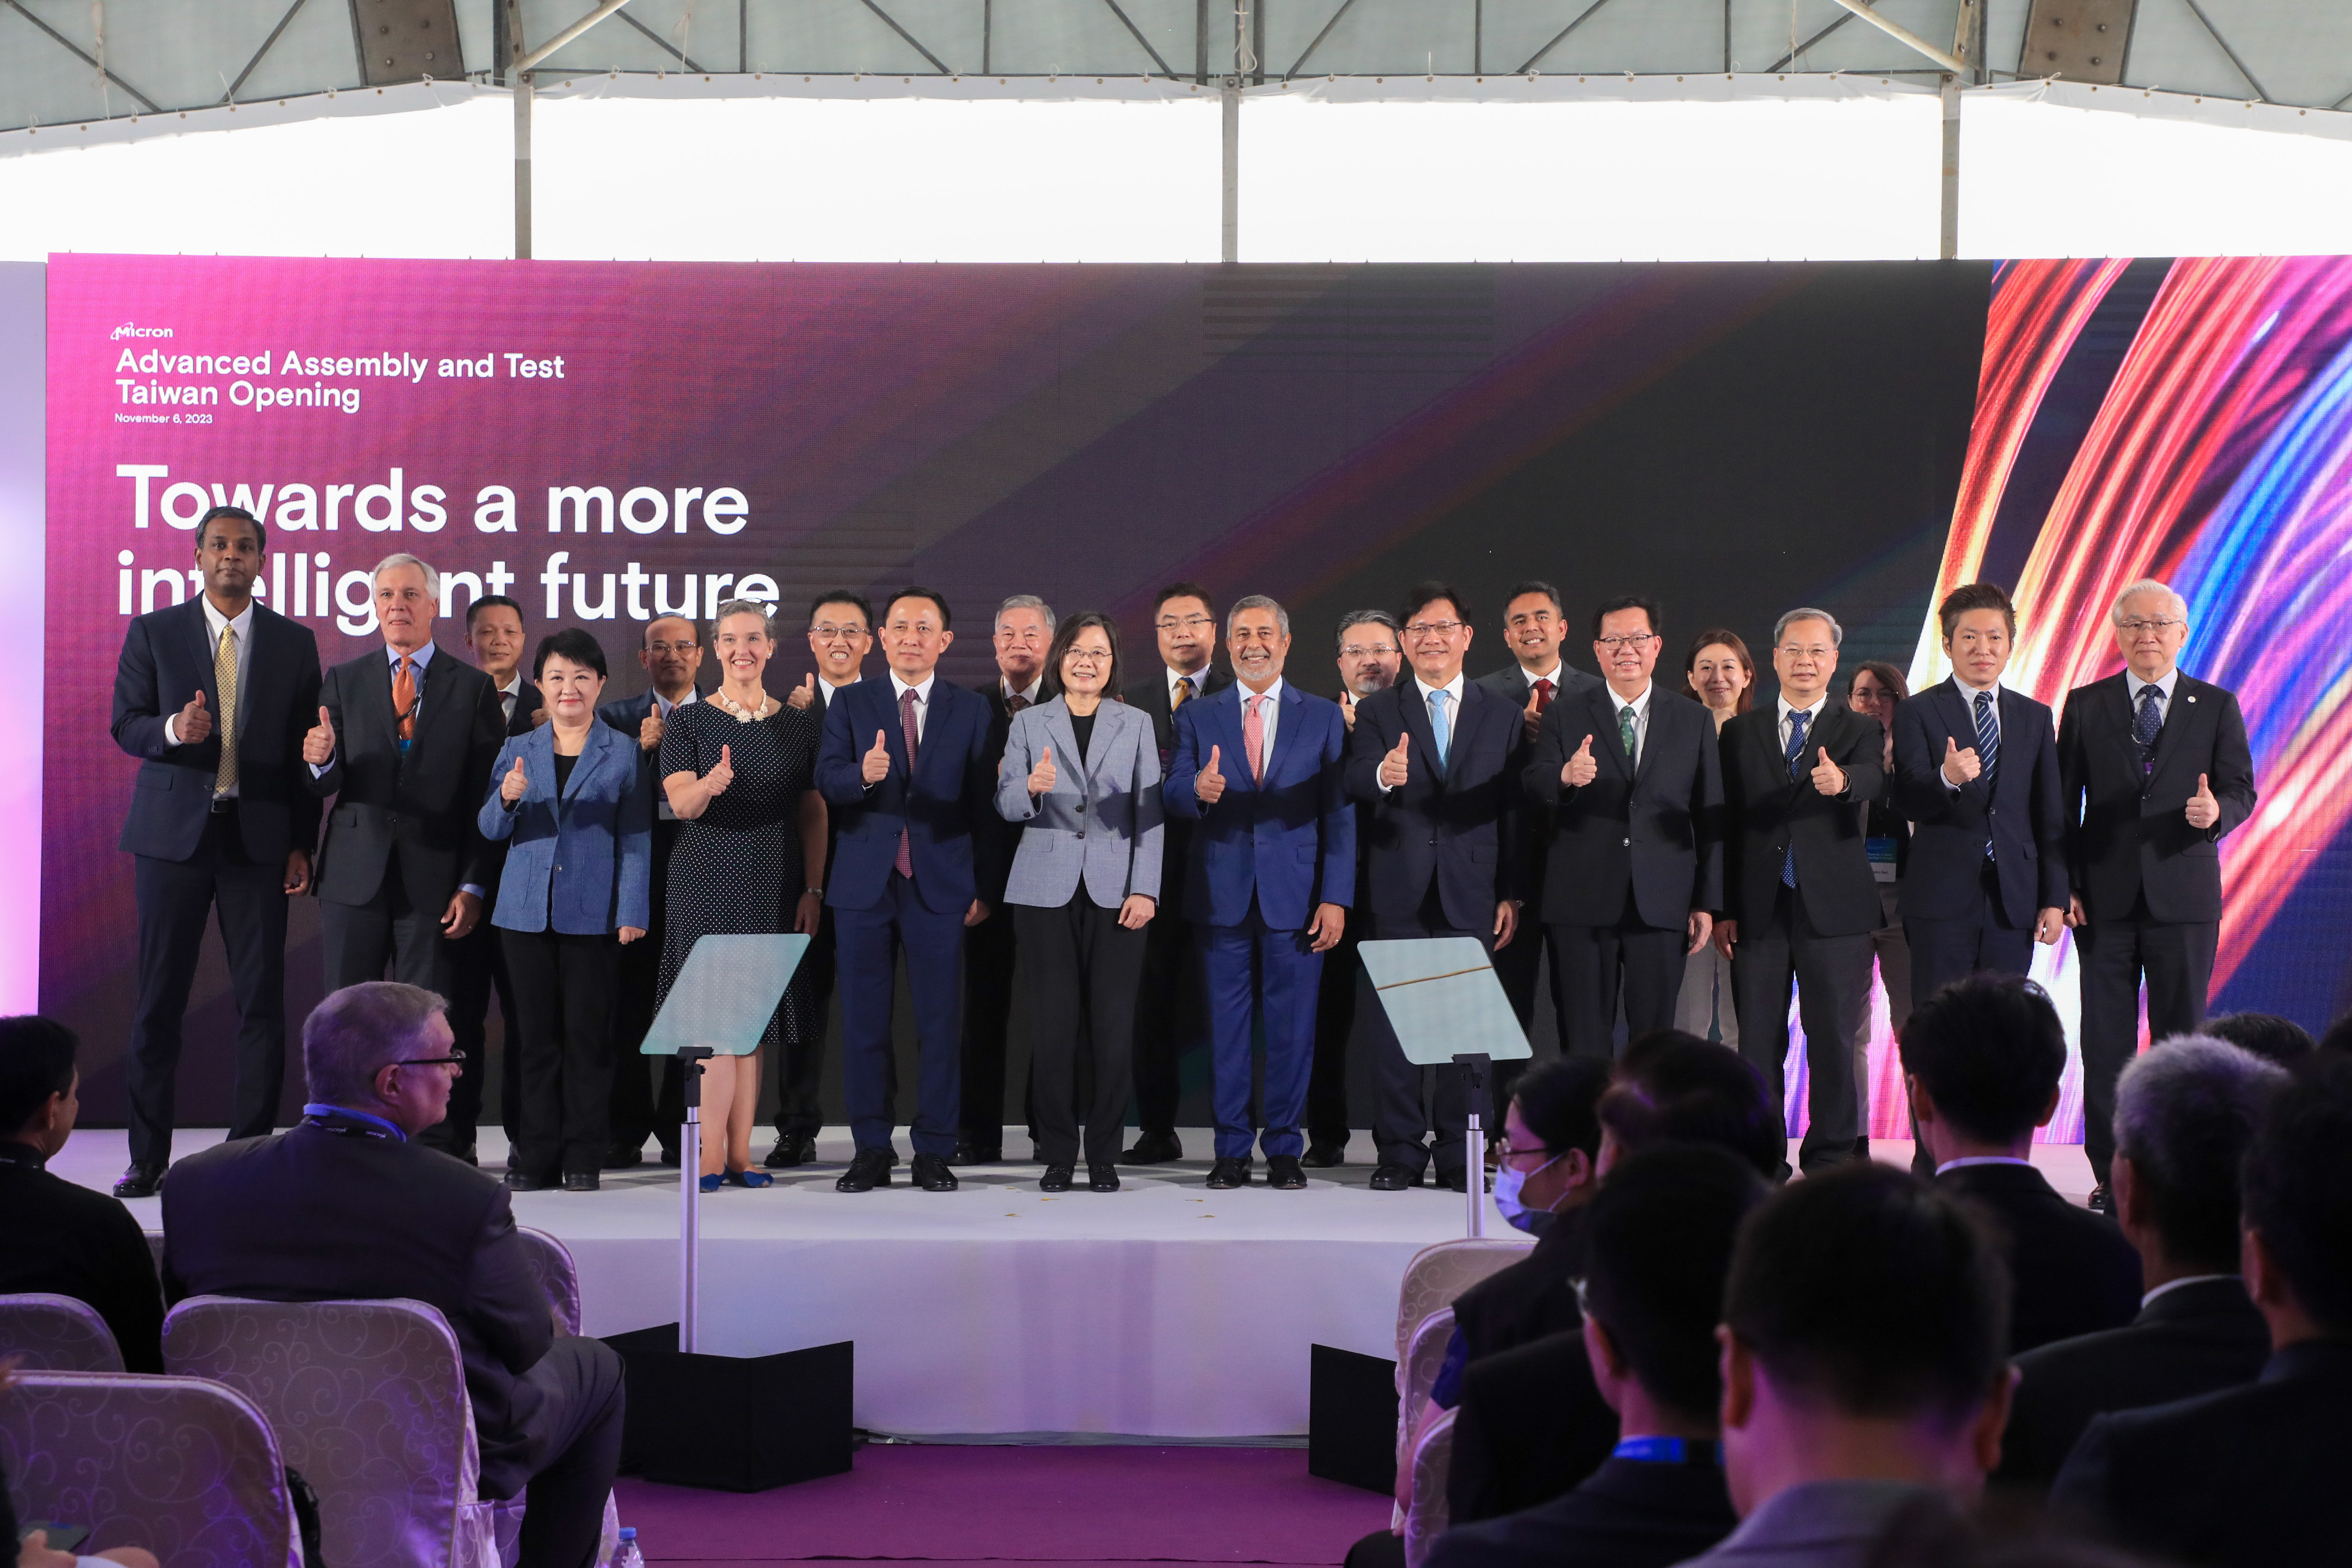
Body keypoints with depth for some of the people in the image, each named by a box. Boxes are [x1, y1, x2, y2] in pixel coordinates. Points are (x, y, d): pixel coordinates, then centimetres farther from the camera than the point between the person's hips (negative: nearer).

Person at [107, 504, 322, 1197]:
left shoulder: (295, 642, 8)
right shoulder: (153, 633, 6)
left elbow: (305, 750, 7)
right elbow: (125, 725, 3)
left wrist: (303, 845, 1)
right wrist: (173, 730, -20)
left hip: (258, 836, 1)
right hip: (172, 829, 0)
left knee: (261, 998, -1)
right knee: (159, 997, 2)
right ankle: (148, 1158, 10)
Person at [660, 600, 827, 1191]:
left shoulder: (798, 723, 9)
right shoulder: (688, 720, 1)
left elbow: (813, 813, 8)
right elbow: (680, 804, -10)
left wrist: (813, 890, -1)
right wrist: (710, 784, -33)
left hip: (774, 886, 3)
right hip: (708, 879, -3)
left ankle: (739, 1155, 7)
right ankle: (712, 1157, -8)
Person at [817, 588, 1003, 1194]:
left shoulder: (970, 710, 7)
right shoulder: (850, 703, 8)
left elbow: (984, 803, 4)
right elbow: (826, 781, -3)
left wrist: (984, 887, 0)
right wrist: (863, 774, -26)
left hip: (940, 887, -1)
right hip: (863, 884, 1)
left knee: (940, 1024, 0)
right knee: (863, 1023, 4)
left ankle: (934, 1151, 9)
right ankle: (872, 1150, 13)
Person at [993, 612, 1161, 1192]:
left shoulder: (1136, 724, 9)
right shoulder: (1028, 723, 8)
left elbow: (1149, 812, 4)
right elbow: (1005, 805, 2)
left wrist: (1145, 889, -5)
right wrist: (1032, 787, -20)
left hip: (1114, 890, 0)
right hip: (1045, 889, 0)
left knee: (1112, 1025, -2)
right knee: (1053, 1023, -1)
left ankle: (1104, 1155, 7)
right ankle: (1057, 1154, 8)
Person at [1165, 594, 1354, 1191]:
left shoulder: (1323, 717, 7)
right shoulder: (1197, 716, 10)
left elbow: (1339, 813, 4)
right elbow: (1173, 793, 0)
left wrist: (1336, 897, -4)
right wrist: (1197, 790, -24)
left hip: (1295, 895, -1)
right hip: (1223, 895, 1)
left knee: (1293, 1027, 2)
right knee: (1227, 1025, 4)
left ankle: (1285, 1150, 13)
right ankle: (1232, 1149, 13)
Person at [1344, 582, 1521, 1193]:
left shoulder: (1501, 715, 10)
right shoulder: (1377, 712, 6)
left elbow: (1513, 811, 7)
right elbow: (1356, 781, -11)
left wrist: (1511, 894, 2)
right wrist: (1383, 775, -35)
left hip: (1472, 894, 1)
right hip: (1400, 894, 0)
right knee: (1396, 1024, 2)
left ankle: (1458, 1155, 11)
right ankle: (1400, 1152, 10)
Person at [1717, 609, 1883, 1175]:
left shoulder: (1859, 731, 6)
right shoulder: (1740, 732, 12)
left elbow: (1871, 779, -18)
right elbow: (1726, 825, 9)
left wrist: (1842, 781, -43)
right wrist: (1723, 909, 2)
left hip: (1833, 909, -2)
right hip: (1759, 910, 2)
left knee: (1833, 1041, 1)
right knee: (1758, 1042, 5)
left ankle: (1830, 1160, 12)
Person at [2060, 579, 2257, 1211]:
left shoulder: (2216, 706, 6)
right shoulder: (2085, 706, 7)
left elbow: (2242, 789, 3)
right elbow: (2064, 802, 6)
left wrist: (2216, 811, -22)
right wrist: (2064, 886, -1)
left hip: (2184, 896, 0)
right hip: (2105, 897, 1)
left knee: (2181, 1035, 3)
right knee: (2105, 1040, 3)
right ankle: (2110, 1173, 10)